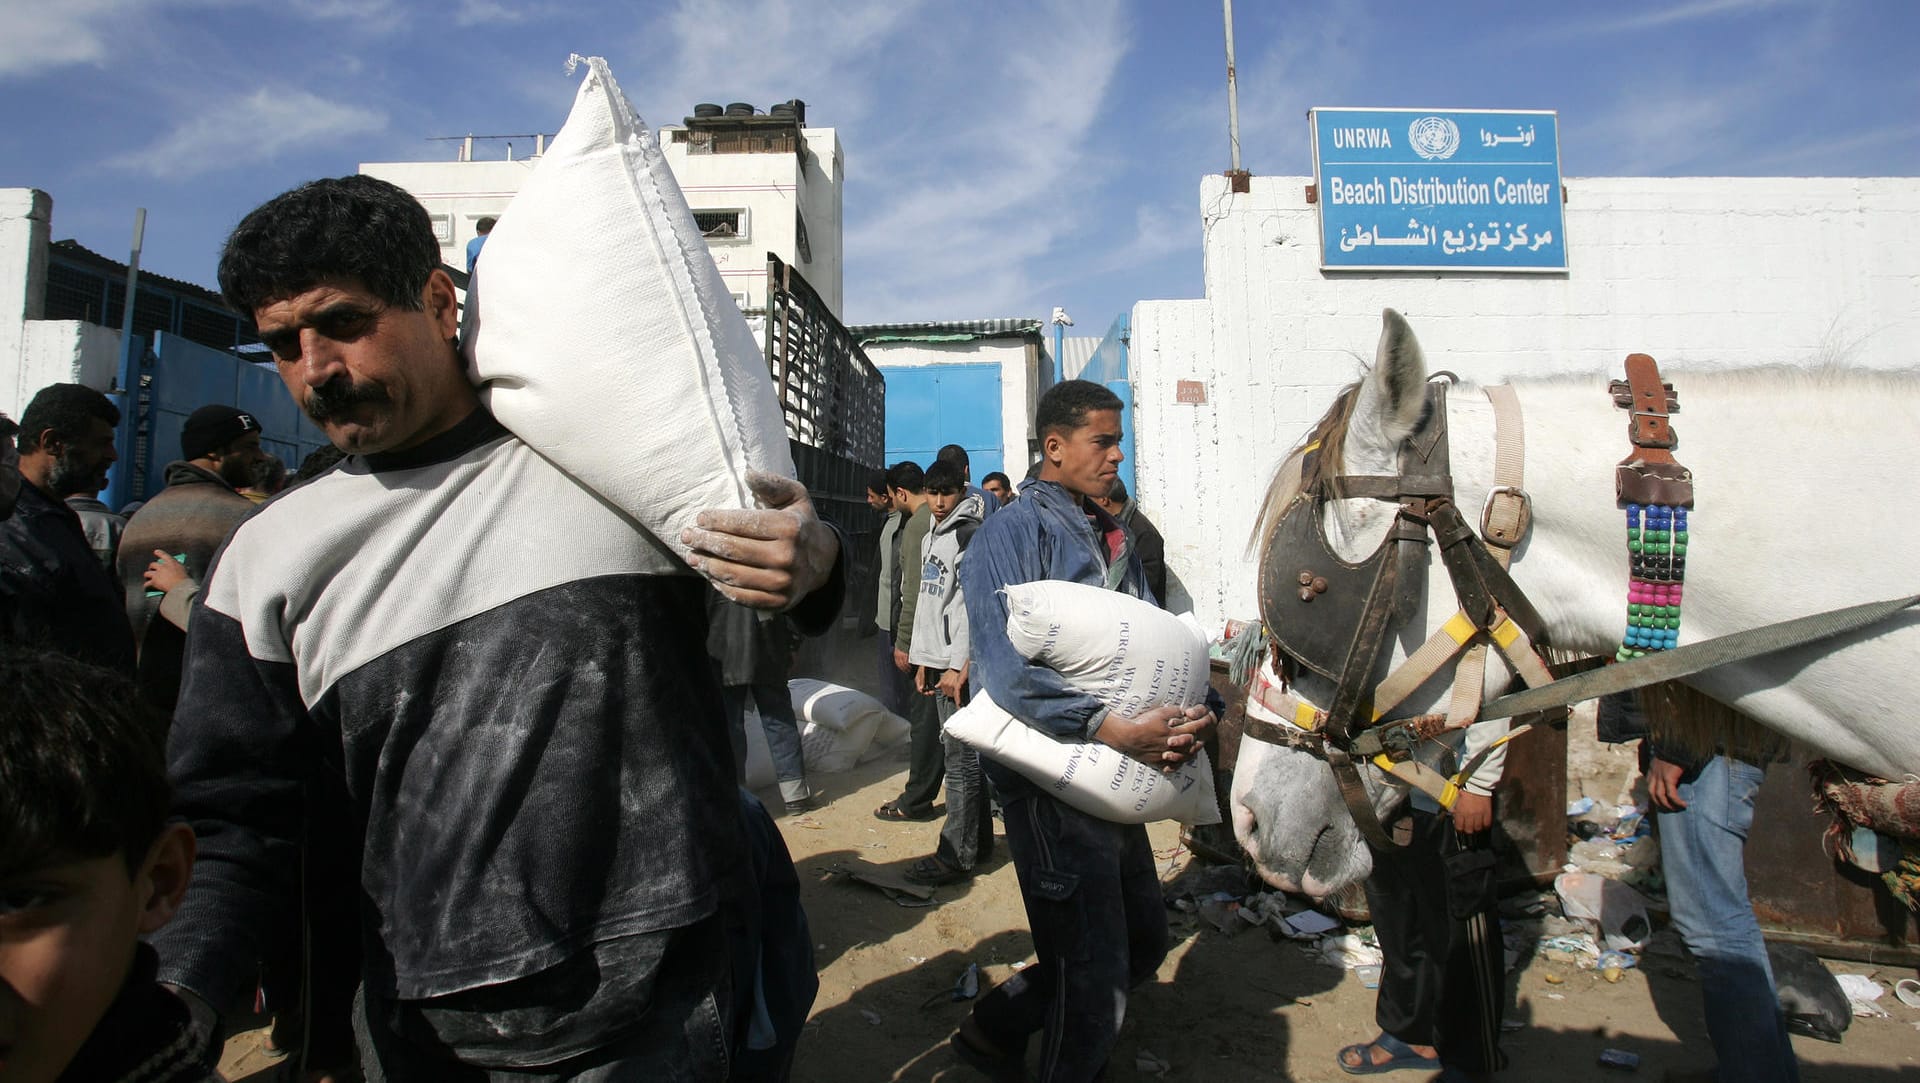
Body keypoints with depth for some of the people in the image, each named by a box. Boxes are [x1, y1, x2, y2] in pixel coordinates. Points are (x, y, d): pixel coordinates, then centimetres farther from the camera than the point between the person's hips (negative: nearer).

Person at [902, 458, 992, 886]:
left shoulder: (970, 533, -9)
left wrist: (961, 666, -18)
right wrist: (924, 660, 17)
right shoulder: (933, 536, 18)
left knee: (961, 757, -5)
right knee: (966, 754, 14)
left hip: (961, 665, -9)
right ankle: (978, 840, 24)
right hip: (940, 659, 9)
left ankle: (956, 855, 0)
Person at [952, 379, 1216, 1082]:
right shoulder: (1014, 531, -12)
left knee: (1142, 942, 21)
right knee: (1094, 977, 1)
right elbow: (1005, 666, -25)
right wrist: (1112, 729, -32)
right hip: (1052, 779, -9)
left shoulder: (1112, 537, 14)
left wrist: (1188, 716, -9)